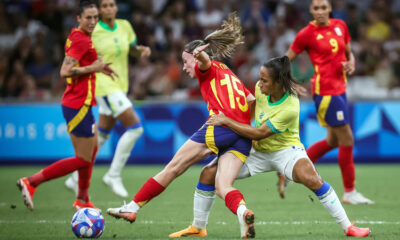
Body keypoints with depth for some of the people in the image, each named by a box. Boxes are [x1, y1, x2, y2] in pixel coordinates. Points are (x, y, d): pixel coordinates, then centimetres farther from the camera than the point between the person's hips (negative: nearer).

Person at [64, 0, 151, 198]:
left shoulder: (124, 26, 5)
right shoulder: (92, 32, -11)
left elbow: (133, 49, 20)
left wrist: (143, 50, -2)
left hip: (120, 85, 7)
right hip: (104, 85, -7)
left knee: (102, 135, 13)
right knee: (135, 127, -16)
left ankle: (76, 179, 24)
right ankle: (114, 175, -6)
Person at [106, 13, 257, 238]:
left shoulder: (208, 69, 12)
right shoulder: (232, 76, 33)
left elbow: (205, 61, -14)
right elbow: (255, 102, 24)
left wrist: (200, 53, -36)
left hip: (219, 126, -6)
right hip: (243, 136, 6)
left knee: (172, 169, 4)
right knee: (223, 186, -5)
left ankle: (132, 207, 12)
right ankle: (243, 211, -37)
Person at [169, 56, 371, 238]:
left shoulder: (290, 108, -29)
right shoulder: (260, 88, -11)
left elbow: (258, 134, -26)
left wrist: (226, 121, -22)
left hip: (285, 150, -6)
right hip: (257, 152, 6)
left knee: (311, 179, -36)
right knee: (208, 173, -5)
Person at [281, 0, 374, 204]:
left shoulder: (340, 26, 8)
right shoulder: (307, 34, -8)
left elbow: (348, 53, 20)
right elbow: (286, 61, -1)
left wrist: (351, 63, -2)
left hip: (339, 88, 8)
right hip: (325, 91, -8)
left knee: (333, 140, 16)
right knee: (347, 140, -7)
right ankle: (350, 192, 3)